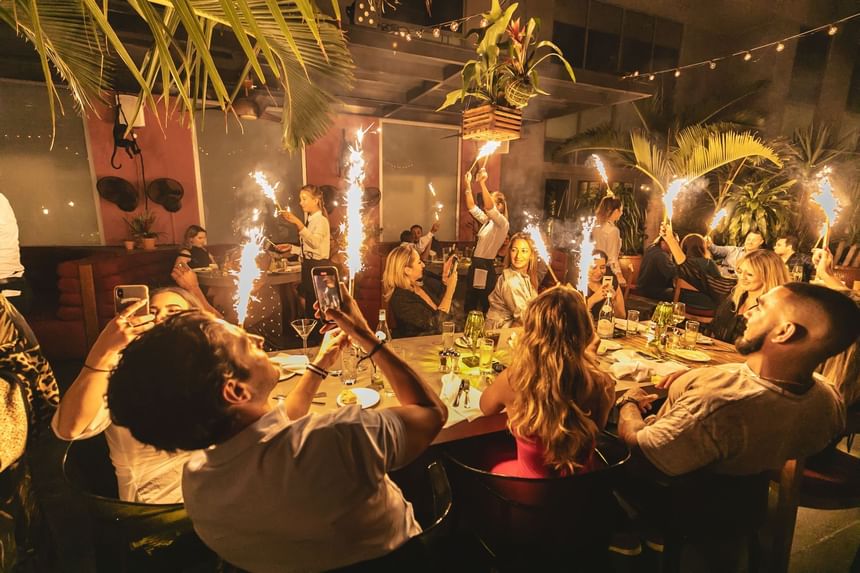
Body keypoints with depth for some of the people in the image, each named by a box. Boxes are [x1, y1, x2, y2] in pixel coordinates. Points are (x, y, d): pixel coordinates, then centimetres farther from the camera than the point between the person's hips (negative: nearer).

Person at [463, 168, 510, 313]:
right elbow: (472, 207, 12)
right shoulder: (487, 221, 13)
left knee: (485, 307, 5)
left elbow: (489, 208, -30)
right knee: (469, 305, 14)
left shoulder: (503, 224, -12)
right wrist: (468, 184, 4)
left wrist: (482, 183, -33)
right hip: (476, 265, 8)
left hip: (486, 267, -8)